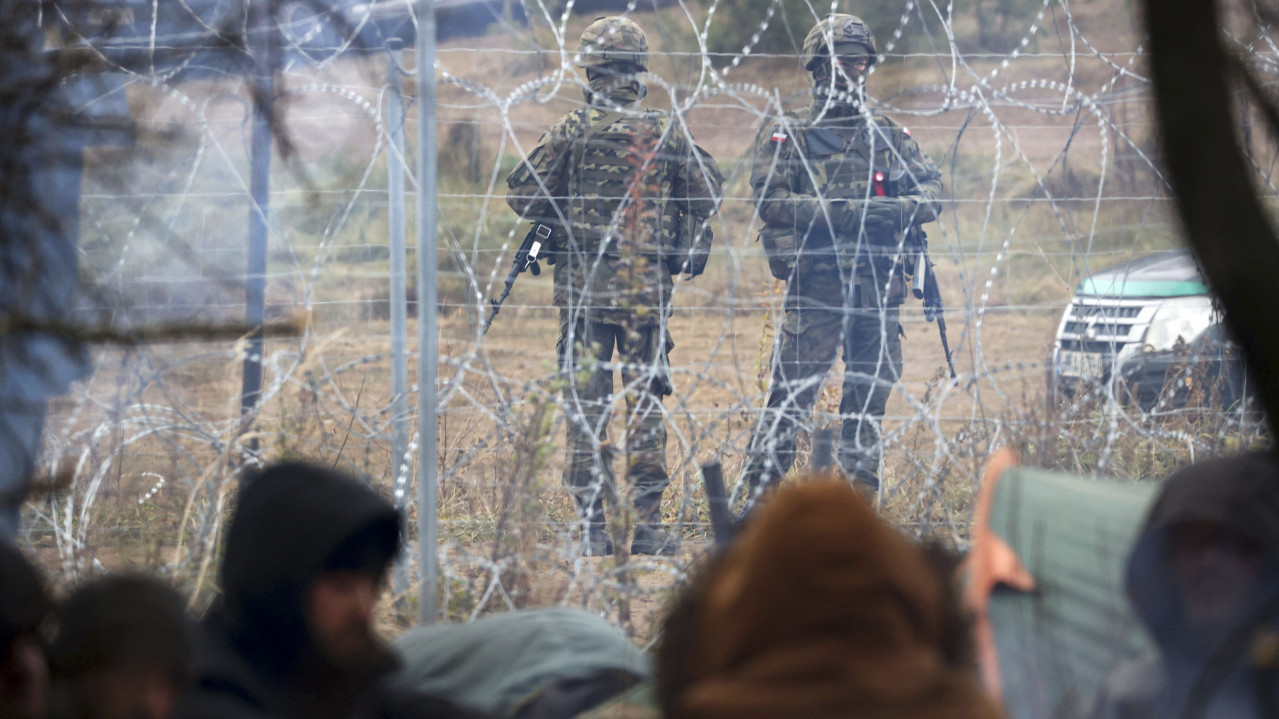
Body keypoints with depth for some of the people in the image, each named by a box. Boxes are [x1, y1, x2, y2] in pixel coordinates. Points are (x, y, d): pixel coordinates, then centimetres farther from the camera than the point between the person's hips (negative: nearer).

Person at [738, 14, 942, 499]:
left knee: (869, 401, 7)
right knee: (790, 398, -6)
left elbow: (932, 192, 9)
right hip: (815, 286, -4)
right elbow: (772, 201, -11)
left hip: (878, 290, 4)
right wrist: (840, 212, -21)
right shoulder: (787, 136, 3)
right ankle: (755, 500, -2)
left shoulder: (888, 137, 15)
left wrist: (895, 209, -12)